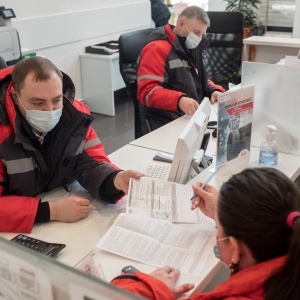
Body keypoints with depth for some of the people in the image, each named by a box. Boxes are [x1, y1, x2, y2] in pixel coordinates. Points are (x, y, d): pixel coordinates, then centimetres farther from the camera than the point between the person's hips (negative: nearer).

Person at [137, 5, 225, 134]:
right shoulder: (157, 49, -10)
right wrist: (179, 100, -36)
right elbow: (147, 92, -20)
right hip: (165, 125, -8)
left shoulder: (190, 48, 18)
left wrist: (214, 90, 5)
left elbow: (200, 80, 28)